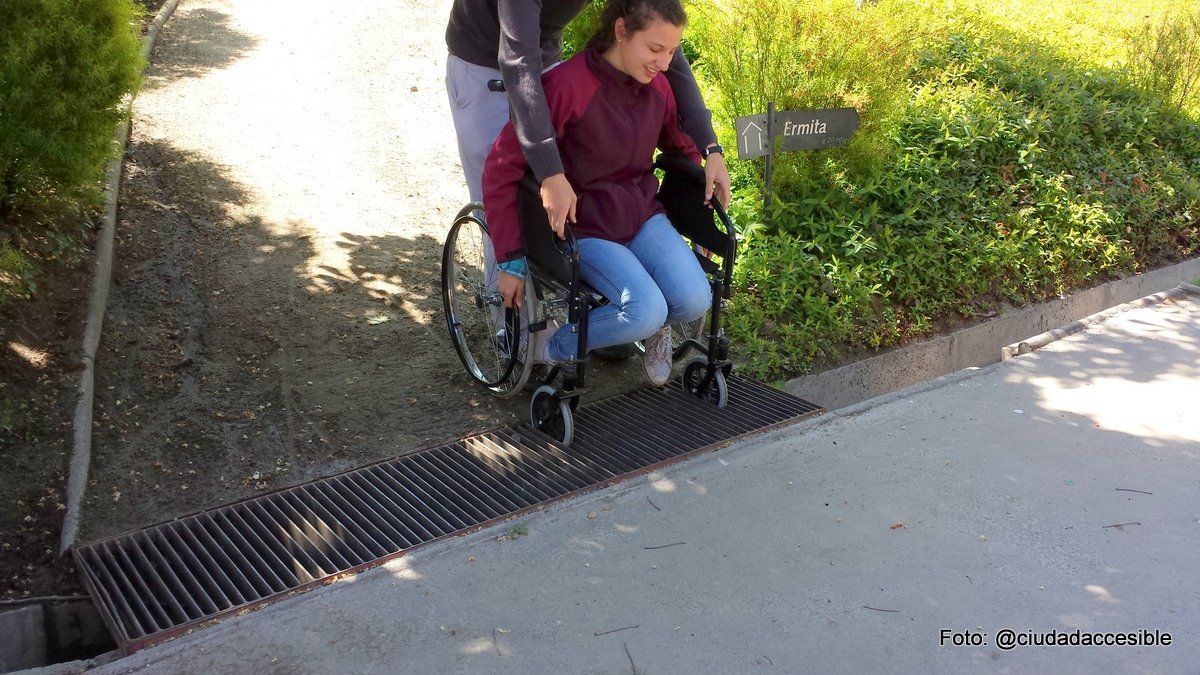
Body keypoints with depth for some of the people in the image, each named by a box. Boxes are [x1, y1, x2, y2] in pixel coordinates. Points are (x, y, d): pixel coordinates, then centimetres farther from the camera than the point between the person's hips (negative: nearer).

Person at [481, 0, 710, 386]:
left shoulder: (657, 86, -2)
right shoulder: (567, 84, -22)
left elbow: (681, 148, 19)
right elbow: (500, 171, -19)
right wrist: (511, 261, -17)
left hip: (642, 214, 6)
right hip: (584, 227, -5)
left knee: (695, 301, -17)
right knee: (646, 312, -25)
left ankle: (653, 326, 19)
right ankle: (550, 347, 1)